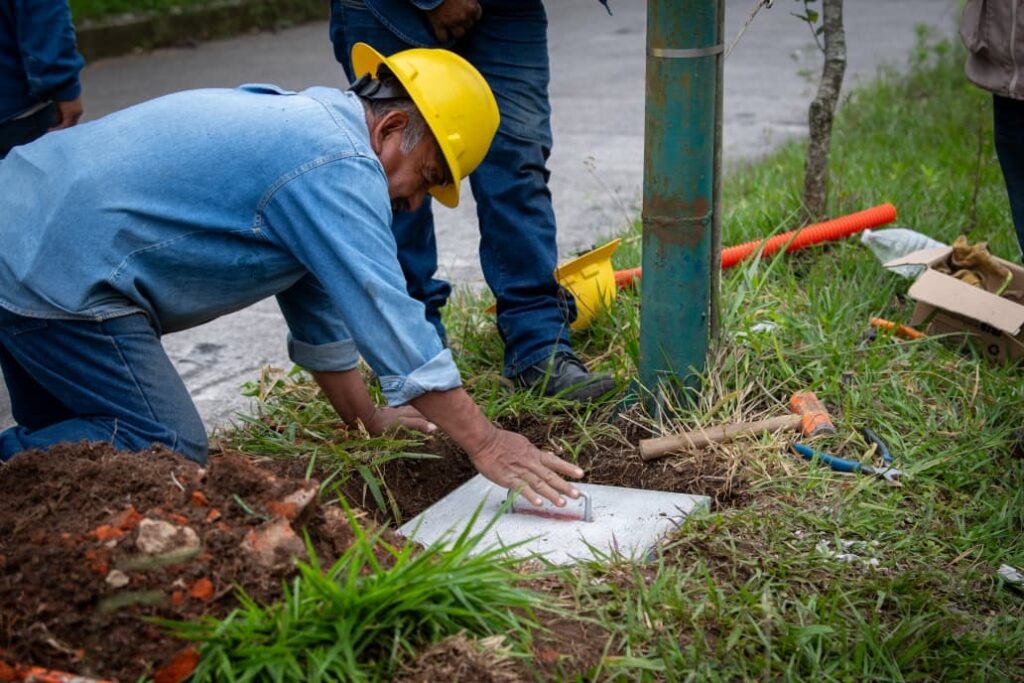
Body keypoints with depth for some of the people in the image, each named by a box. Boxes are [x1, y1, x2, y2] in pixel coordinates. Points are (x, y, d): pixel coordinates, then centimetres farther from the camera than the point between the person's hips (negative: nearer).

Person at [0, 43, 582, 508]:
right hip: (61, 273, -10)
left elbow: (323, 292, 22)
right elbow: (386, 317, -20)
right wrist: (485, 444, -16)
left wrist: (368, 417, 27)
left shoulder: (306, 119, 16)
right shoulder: (340, 169, -16)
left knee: (66, 438, 23)